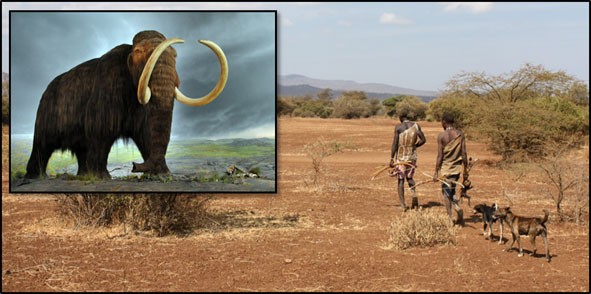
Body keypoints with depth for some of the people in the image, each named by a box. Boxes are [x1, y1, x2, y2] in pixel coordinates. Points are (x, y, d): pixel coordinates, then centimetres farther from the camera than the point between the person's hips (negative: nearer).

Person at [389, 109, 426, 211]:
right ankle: (414, 193, -5)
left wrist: (391, 158, -8)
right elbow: (423, 140, 1)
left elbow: (395, 144, -12)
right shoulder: (416, 126, 0)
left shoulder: (398, 128, -9)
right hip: (412, 156, 3)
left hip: (400, 156, -3)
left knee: (401, 179, 4)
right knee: (409, 177, 22)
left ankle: (403, 204, 0)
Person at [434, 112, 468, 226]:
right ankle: (458, 208, -3)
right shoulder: (460, 134, 1)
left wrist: (436, 172, -6)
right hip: (457, 167, 4)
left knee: (446, 193, 6)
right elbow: (464, 154, 1)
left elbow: (440, 156, -12)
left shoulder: (441, 136, -11)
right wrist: (465, 171, 8)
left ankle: (450, 219, 3)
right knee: (452, 190, 21)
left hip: (445, 168, -4)